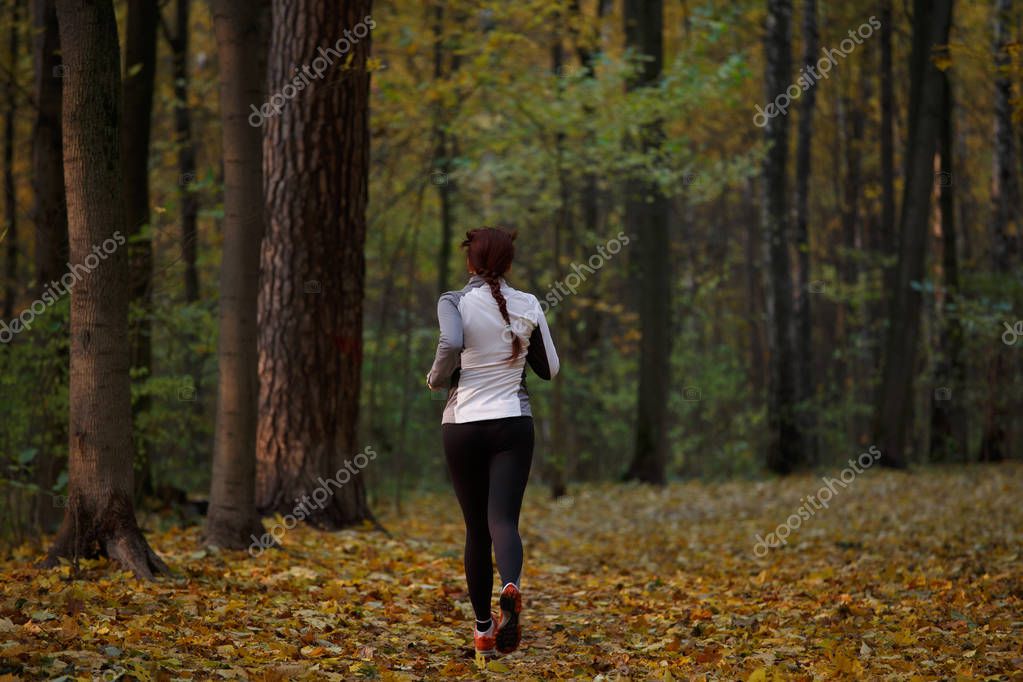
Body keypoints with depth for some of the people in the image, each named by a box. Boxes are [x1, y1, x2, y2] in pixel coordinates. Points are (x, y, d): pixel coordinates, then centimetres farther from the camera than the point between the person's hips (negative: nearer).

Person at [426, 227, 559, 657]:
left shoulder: (454, 302, -5)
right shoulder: (527, 306, 2)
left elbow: (451, 343, -26)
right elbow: (549, 369, 9)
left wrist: (436, 378, -7)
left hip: (462, 424, 0)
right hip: (513, 424, 0)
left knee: (475, 529, 12)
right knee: (503, 519, -9)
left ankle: (484, 629, 16)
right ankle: (511, 588, -41)